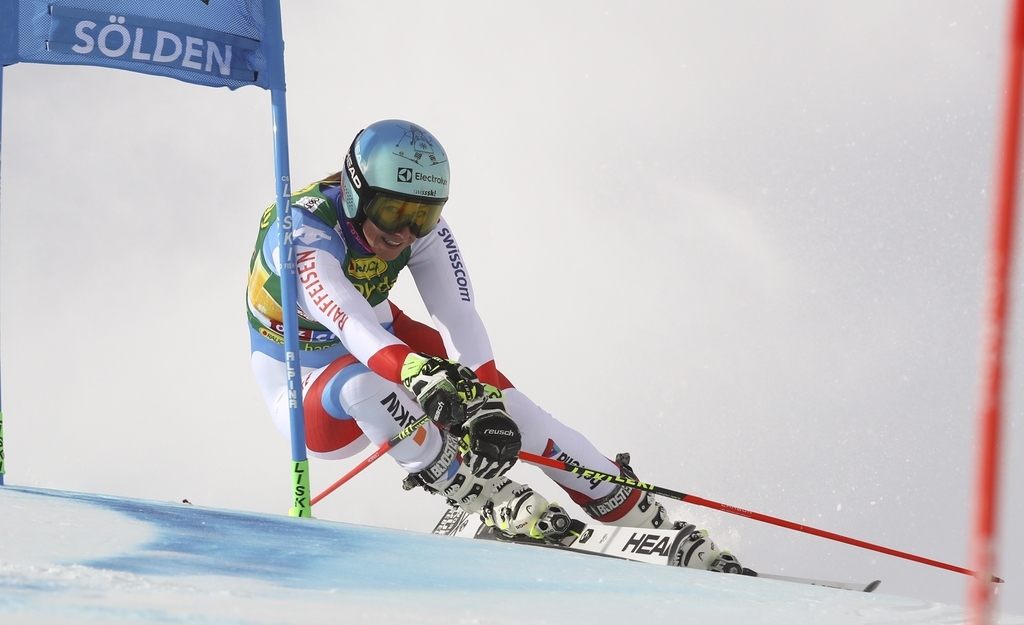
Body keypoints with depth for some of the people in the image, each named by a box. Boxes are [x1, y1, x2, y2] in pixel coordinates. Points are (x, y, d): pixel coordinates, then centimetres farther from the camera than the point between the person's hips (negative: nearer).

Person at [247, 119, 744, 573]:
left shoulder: (420, 223, -14)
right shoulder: (304, 231, -30)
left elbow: (458, 320, -24)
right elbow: (349, 323, -47)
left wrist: (484, 403, -40)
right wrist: (422, 375, -64)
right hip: (308, 403, -5)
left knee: (493, 397, -17)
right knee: (363, 381, -37)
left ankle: (644, 519, -15)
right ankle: (493, 502, -33)